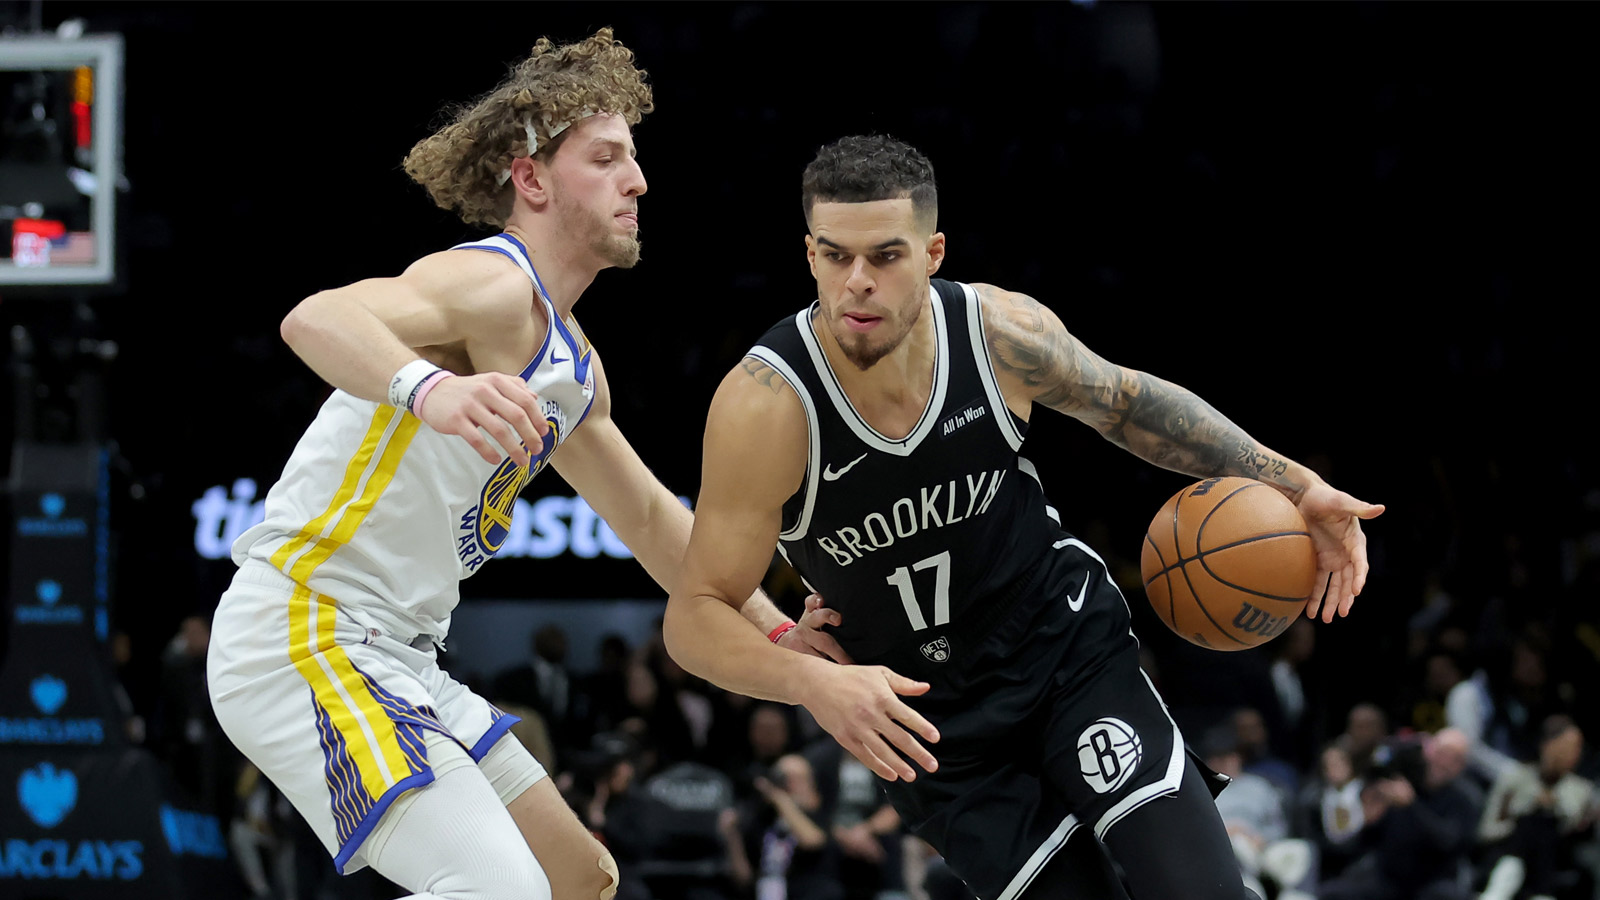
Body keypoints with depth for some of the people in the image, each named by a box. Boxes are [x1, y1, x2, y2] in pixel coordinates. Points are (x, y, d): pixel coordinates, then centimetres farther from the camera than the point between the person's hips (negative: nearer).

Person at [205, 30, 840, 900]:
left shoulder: (573, 364, 16)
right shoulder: (495, 288, -15)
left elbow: (647, 515, 33)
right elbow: (316, 318, -36)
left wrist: (777, 633, 29)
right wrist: (430, 387, -56)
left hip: (396, 660, 11)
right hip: (303, 632, -11)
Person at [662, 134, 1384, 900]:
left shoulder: (1002, 333, -17)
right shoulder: (765, 406, -26)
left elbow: (1127, 402, 5)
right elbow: (695, 619, -21)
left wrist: (1291, 485, -1)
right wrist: (814, 683, -39)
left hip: (1069, 643, 2)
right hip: (923, 720, -1)